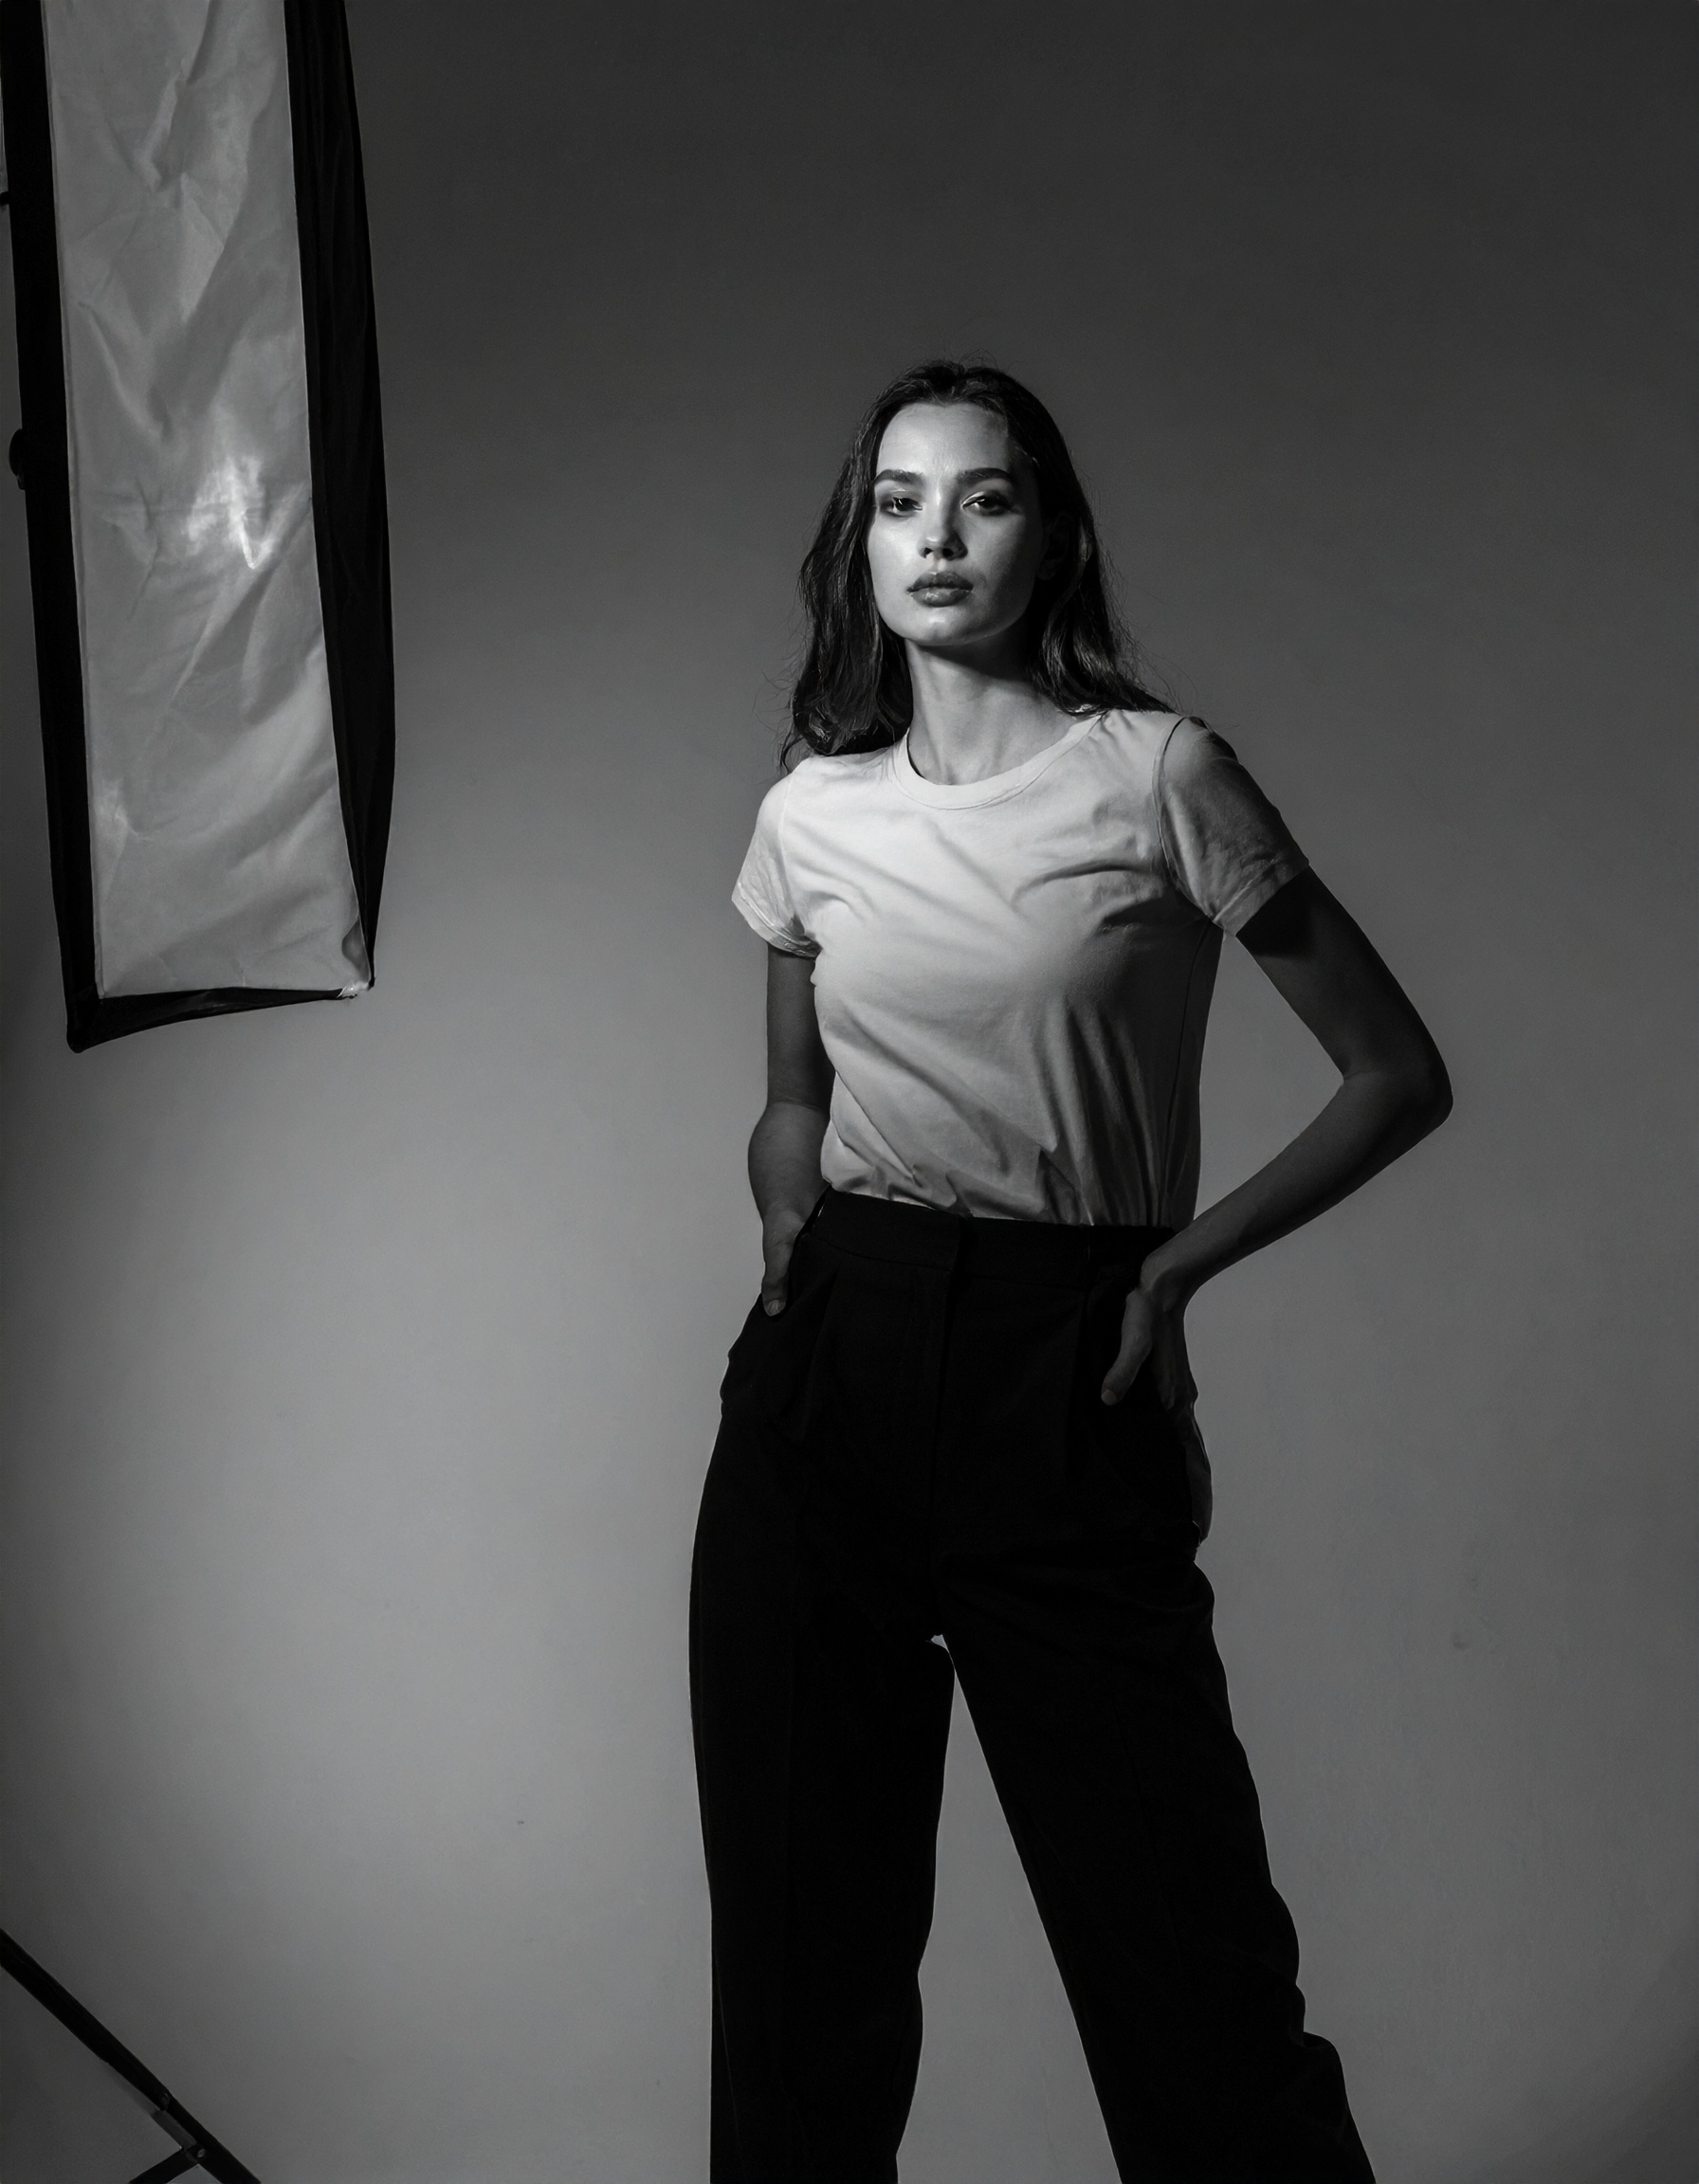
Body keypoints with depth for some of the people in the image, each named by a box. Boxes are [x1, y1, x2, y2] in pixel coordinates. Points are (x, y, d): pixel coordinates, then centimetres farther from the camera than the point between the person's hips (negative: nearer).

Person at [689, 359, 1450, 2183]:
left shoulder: (1157, 773, -3)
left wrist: (1179, 1263, -5)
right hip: (822, 1378, 4)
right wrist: (796, 1251, 4)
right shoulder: (810, 816, 8)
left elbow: (1397, 1073, 1)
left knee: (1183, 1952, -1)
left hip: (1063, 1387, -3)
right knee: (802, 1926, 11)